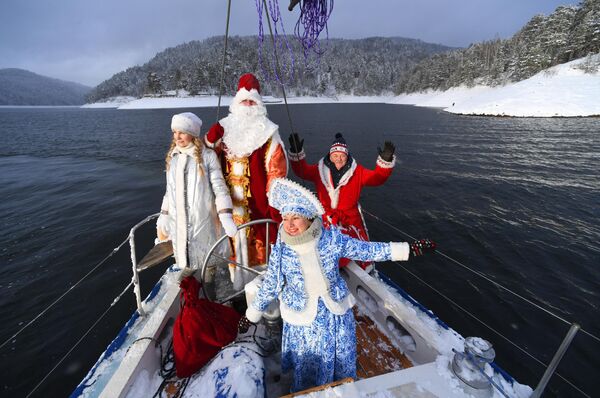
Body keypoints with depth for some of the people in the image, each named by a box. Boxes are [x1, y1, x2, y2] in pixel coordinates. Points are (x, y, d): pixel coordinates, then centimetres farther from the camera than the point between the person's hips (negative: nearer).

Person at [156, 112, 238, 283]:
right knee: (183, 247, 16)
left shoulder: (207, 156, -12)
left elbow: (219, 187, -13)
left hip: (202, 216, -5)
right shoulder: (172, 157, 6)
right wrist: (164, 216, 14)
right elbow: (170, 190, 13)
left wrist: (226, 217, -22)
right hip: (178, 218, 5)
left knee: (205, 252, 8)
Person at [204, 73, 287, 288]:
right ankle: (237, 284, 30)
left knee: (259, 242, 3)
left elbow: (277, 168, -6)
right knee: (234, 241, 12)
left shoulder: (267, 132, -2)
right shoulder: (226, 127, 10)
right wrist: (210, 139, -6)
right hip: (231, 200, 4)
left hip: (257, 201, -3)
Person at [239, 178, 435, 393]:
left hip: (336, 313, 2)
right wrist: (251, 316, 5)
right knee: (308, 369, 19)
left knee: (342, 361, 25)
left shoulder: (331, 238, -19)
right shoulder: (281, 250, -19)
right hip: (303, 319, -1)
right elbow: (269, 286, -4)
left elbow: (368, 250, -10)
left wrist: (409, 249, -11)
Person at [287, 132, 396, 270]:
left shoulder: (357, 171, 0)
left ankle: (366, 273, 27)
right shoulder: (320, 170, 2)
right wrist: (296, 152, -12)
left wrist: (385, 160, -24)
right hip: (326, 216, 0)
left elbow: (377, 177, -7)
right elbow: (301, 170, 2)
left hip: (350, 218, 1)